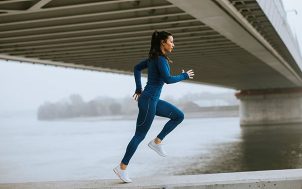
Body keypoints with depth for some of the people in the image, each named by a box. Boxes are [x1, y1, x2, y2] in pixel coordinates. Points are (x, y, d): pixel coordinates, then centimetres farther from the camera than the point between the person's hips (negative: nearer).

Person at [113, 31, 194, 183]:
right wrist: (184, 76, -11)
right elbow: (168, 79, -27)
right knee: (140, 135, -2)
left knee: (179, 116, 10)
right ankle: (122, 168, 7)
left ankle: (157, 141, 11)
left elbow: (137, 68, 21)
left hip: (152, 100, 9)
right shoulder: (160, 59, -17)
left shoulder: (154, 57, 11)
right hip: (148, 101, -9)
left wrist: (138, 90, 19)